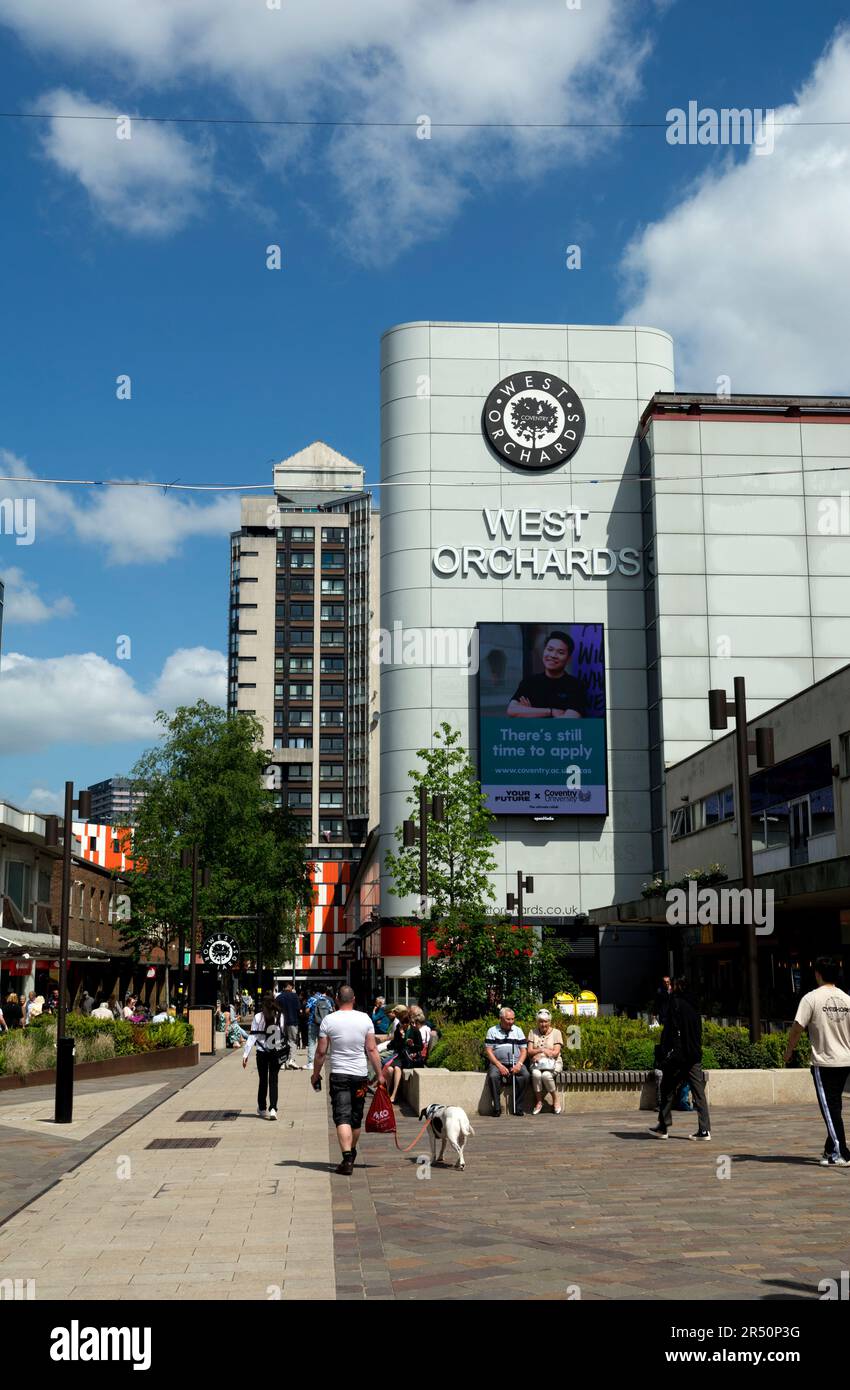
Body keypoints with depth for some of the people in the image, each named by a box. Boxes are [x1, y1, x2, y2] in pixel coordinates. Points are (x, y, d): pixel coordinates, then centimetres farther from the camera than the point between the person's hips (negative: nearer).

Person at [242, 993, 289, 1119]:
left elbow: (252, 1036, -7)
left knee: (263, 1080, 13)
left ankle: (262, 1108, 24)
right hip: (277, 1053, 0)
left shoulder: (258, 1017, -7)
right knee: (273, 1080, 3)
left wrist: (246, 1054, -4)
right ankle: (273, 1109, -11)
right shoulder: (280, 1017, -4)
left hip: (262, 1053, 0)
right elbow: (285, 1034, -2)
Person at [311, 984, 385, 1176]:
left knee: (342, 1117, -5)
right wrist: (379, 1074, 5)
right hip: (360, 1074, 3)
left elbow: (321, 1052, -2)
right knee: (356, 1117, 17)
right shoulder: (365, 1019, -2)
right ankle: (351, 1153, 34)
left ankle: (347, 1159, -18)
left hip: (338, 1075, -2)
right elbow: (372, 1049, -2)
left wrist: (315, 1074, 10)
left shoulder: (328, 1020, -5)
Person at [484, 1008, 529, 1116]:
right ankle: (497, 1107, -19)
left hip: (515, 1063, 2)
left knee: (525, 1075, -28)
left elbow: (524, 1050, 11)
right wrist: (499, 1066, -13)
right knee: (493, 1076, -33)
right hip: (497, 1063, -2)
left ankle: (518, 1107, -18)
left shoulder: (518, 1031, 15)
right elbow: (488, 1051, 0)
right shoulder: (492, 1031, 8)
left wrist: (519, 1064, -9)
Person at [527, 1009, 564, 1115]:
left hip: (552, 1063, -2)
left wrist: (539, 1052, -10)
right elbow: (530, 1051, 1)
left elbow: (556, 1053, -6)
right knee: (536, 1074, -33)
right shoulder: (533, 1033, 10)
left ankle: (555, 1099, -10)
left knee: (546, 1075, -34)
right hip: (537, 1063, 2)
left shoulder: (556, 1032, 4)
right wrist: (542, 1050, -15)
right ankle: (539, 1102, -16)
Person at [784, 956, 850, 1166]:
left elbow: (798, 1028, -11)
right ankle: (831, 1148, 25)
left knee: (830, 1108, -1)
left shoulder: (812, 998, -11)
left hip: (824, 1063, -5)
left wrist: (789, 1050, 5)